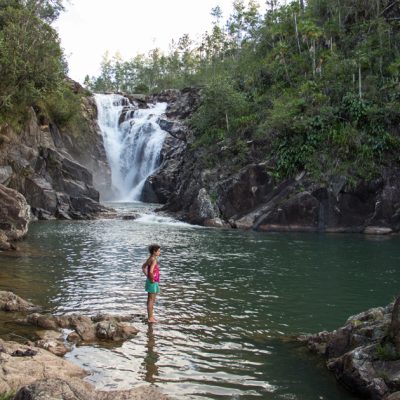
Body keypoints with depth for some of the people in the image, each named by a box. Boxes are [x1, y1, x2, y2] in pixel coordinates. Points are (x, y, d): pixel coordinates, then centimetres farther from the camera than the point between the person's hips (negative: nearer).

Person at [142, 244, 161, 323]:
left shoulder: (150, 259, 7)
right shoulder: (154, 260, -21)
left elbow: (143, 267, 21)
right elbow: (151, 271, -34)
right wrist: (152, 279, -20)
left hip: (150, 281, 10)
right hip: (153, 282, -10)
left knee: (150, 300, 18)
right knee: (151, 300, -1)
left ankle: (150, 316, 28)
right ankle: (150, 318, 6)